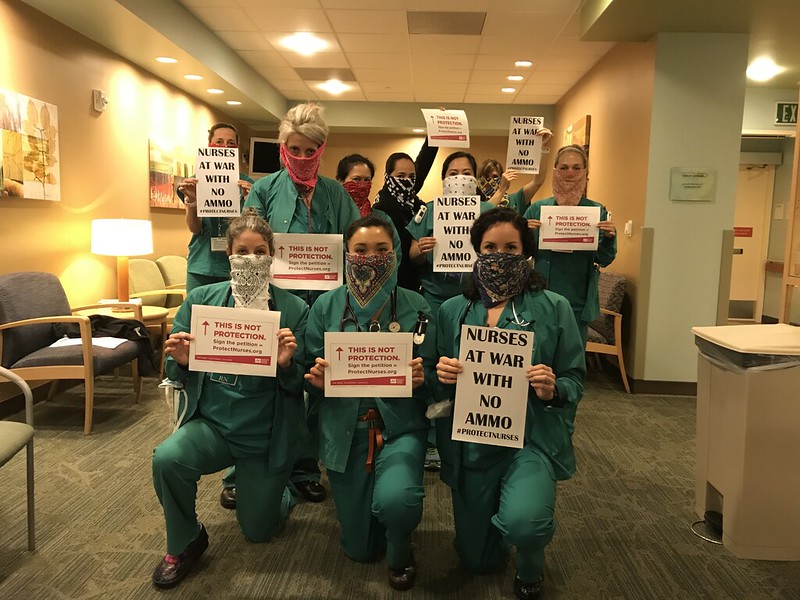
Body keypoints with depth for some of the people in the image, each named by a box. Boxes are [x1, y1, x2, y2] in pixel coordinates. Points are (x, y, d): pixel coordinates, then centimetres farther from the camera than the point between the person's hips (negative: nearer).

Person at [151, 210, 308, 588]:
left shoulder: (294, 309, -9)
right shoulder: (201, 300, -4)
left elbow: (301, 384, -6)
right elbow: (179, 376, 1)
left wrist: (286, 363, -27)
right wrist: (180, 361, -21)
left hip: (267, 434, -1)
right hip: (211, 421, 1)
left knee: (257, 530, 11)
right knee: (166, 459, -30)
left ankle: (277, 493, 49)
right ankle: (184, 543, 2)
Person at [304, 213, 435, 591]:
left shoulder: (414, 306, -3)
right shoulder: (326, 306, 0)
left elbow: (430, 375, 1)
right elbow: (311, 375, 4)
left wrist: (420, 379, -22)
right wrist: (318, 379, -18)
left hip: (400, 426, -1)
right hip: (345, 431, 2)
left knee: (395, 500, -32)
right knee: (359, 549, 9)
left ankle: (400, 553, 6)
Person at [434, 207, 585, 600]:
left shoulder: (554, 308, -5)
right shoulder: (453, 311, 2)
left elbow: (575, 379, -1)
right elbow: (438, 387, 7)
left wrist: (552, 390, -22)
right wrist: (442, 376, -16)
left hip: (532, 439, -2)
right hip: (470, 445, 3)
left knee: (522, 521, -32)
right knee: (477, 560, 14)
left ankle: (530, 567, 9)